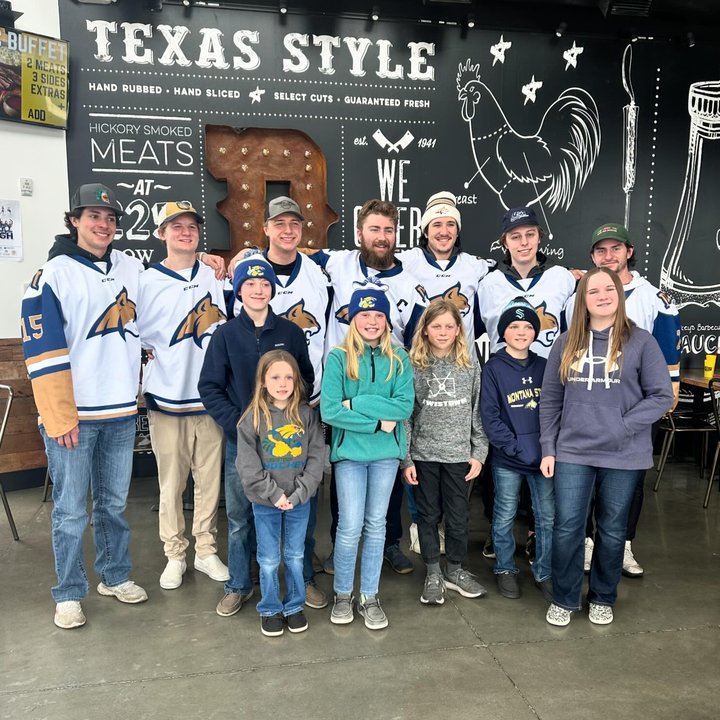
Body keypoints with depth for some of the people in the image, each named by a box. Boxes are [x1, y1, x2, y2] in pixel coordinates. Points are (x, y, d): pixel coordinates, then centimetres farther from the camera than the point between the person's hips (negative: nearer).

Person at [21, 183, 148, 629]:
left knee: (114, 503, 17)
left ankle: (116, 576, 33)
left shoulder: (133, 269, 7)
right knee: (71, 510, 6)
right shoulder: (54, 274, -7)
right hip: (73, 414, -4)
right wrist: (59, 418, -14)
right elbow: (44, 353, -12)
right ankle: (69, 594, 22)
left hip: (122, 411, 4)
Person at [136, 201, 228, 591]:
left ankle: (207, 551, 22)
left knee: (210, 478, 7)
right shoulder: (147, 281, 2)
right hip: (166, 397, -1)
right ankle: (174, 555, 22)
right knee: (171, 481, 6)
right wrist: (157, 360, -2)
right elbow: (136, 337, 6)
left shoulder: (214, 277, 8)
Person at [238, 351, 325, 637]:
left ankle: (294, 607, 33)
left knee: (295, 557, 15)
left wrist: (298, 493, -14)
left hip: (299, 501, 1)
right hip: (265, 503, -1)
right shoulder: (253, 418, -8)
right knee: (269, 560, 11)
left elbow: (317, 457, -6)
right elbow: (247, 465, -10)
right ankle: (270, 610, 30)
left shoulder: (306, 414, -4)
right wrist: (274, 494, -15)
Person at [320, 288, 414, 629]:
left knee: (376, 524, 12)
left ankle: (370, 596, 27)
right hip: (349, 451, -2)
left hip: (386, 452, 2)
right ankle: (342, 594, 24)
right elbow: (329, 410, -14)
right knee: (350, 526, 2)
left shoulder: (398, 359, 1)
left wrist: (357, 403, -17)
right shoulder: (338, 357, -5)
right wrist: (378, 421, -16)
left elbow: (405, 406, -10)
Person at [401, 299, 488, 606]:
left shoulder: (470, 365, 1)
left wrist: (478, 453, -1)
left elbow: (479, 413, 3)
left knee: (459, 515, 10)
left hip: (460, 454, 1)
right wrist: (405, 459, -5)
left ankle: (455, 571, 30)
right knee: (428, 515, 11)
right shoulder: (413, 365, -4)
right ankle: (433, 574, 27)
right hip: (423, 455, -1)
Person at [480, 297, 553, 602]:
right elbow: (489, 416, -9)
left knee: (548, 517, 9)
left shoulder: (543, 367, 7)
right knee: (504, 517, 10)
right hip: (507, 460, -3)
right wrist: (517, 448, -15)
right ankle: (505, 569, 28)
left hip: (543, 457, 3)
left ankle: (544, 573, 25)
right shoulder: (493, 368, -4)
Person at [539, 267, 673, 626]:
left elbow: (662, 395, -4)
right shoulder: (566, 343, 4)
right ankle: (564, 599, 24)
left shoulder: (640, 341, -4)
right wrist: (548, 449, 3)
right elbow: (550, 400, 7)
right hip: (572, 452, 2)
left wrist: (623, 427, -15)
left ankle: (603, 598, 34)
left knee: (612, 530, 13)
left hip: (623, 455, -1)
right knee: (567, 528, 4)